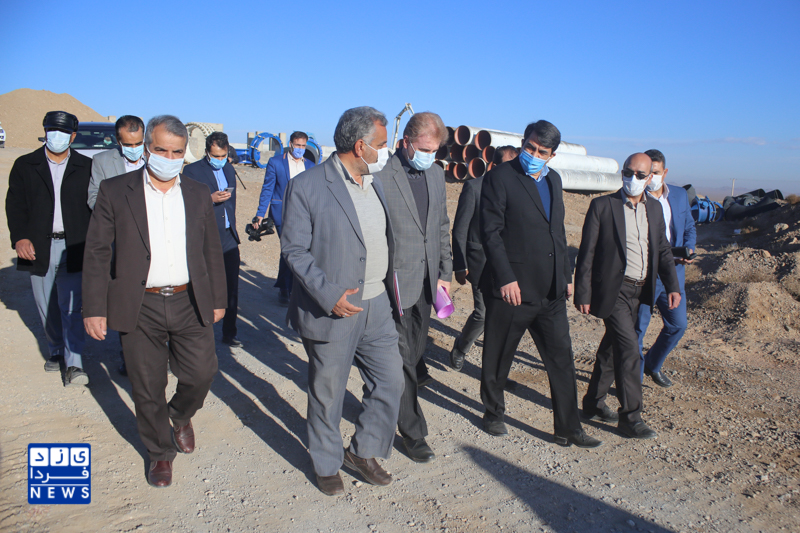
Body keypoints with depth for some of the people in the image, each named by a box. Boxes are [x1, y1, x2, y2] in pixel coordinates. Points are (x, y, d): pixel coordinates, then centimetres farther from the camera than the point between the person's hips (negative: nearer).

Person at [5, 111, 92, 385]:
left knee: (70, 307, -7)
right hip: (38, 247, 2)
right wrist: (20, 237, -11)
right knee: (47, 307, 12)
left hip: (72, 247, -2)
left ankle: (74, 364, -7)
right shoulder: (25, 166, 7)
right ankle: (56, 351, 30)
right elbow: (15, 205, 3)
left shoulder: (86, 167, 4)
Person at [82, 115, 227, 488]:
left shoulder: (198, 195, 6)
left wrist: (218, 300, 11)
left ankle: (181, 416, 40)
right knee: (147, 389, 9)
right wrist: (94, 308, -6)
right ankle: (160, 452, 33)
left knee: (201, 374, 6)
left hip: (190, 305, 2)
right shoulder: (115, 191, -2)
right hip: (140, 309, -2)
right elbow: (96, 253, -2)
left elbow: (212, 251, 11)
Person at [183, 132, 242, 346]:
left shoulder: (229, 169, 15)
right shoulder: (193, 171, -4)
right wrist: (210, 199, -21)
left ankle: (229, 333, 18)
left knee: (231, 287, 6)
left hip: (228, 237, 5)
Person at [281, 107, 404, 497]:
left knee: (391, 381, 11)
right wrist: (328, 294, -24)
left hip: (377, 307, 6)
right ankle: (327, 465, 35)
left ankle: (362, 452, 34)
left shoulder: (375, 183, 8)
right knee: (327, 395, 11)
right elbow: (294, 249, -13)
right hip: (331, 312, -6)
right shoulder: (306, 186, -13)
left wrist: (391, 292, 13)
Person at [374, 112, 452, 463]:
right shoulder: (381, 176, -14)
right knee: (403, 362, 1)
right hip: (395, 285, -7)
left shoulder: (436, 174, 10)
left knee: (414, 357, 16)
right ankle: (413, 433, 15)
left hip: (426, 282, 7)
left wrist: (445, 272, 11)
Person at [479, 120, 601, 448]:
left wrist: (567, 275, 15)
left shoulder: (553, 179, 14)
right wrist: (506, 278, -18)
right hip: (513, 287, -6)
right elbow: (491, 232, -13)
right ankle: (493, 414, 31)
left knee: (562, 359, 9)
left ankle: (568, 429, 20)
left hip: (551, 292, 6)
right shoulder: (501, 178, -8)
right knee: (498, 358, 9)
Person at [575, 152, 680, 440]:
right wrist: (583, 294, -12)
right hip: (612, 290, -6)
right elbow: (587, 253, -9)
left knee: (612, 348, 16)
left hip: (638, 292, 6)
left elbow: (663, 251, 14)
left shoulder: (655, 209, 10)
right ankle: (630, 416, 0)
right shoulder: (602, 206, -8)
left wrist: (672, 286, 1)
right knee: (629, 348, -11)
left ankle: (594, 402, 31)